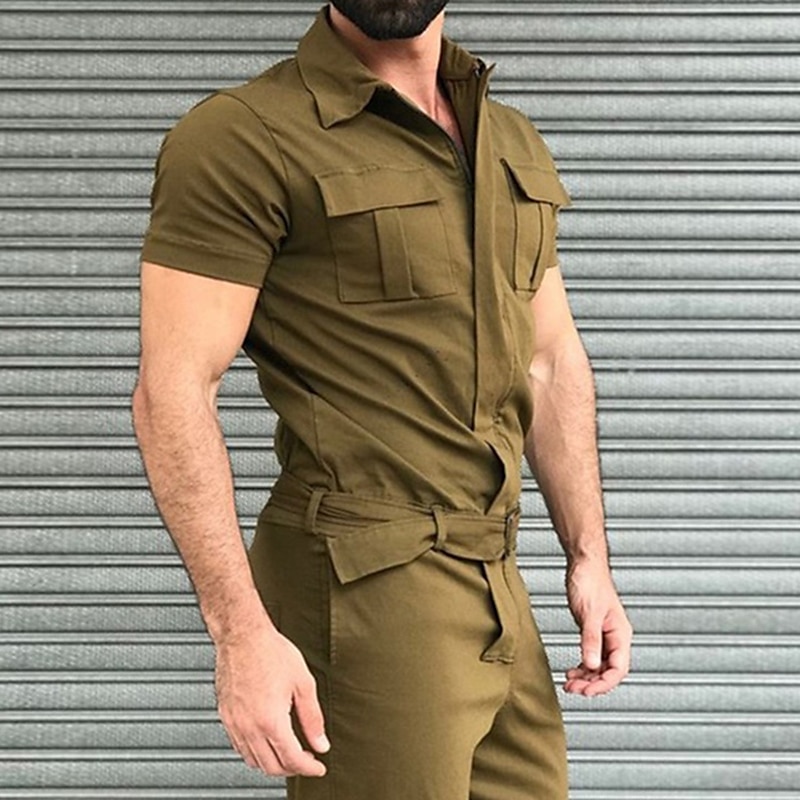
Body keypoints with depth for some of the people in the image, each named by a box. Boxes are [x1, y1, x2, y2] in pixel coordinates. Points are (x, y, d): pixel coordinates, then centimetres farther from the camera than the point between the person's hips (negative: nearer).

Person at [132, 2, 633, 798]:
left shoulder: (514, 144, 13)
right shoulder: (241, 136, -10)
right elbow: (172, 393, -15)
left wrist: (588, 559, 13)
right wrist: (242, 632, -21)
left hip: (496, 585, 7)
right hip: (363, 591, -7)